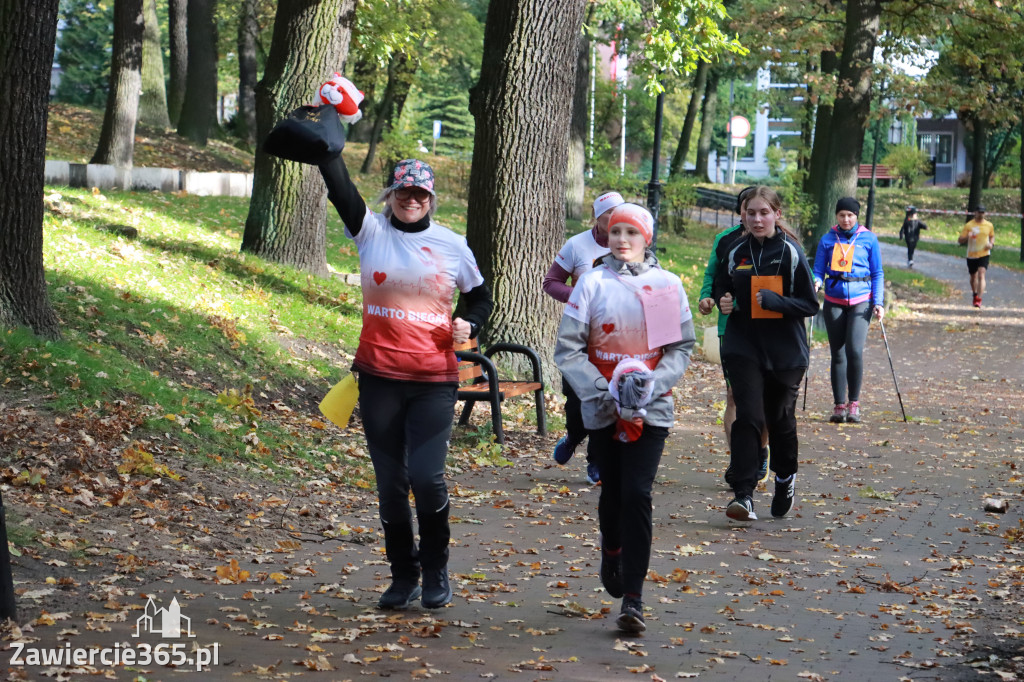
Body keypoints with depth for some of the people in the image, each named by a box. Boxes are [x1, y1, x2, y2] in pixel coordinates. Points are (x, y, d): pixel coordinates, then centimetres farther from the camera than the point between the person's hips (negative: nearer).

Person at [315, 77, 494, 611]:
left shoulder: (452, 246, 6)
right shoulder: (371, 232, 3)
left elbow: (479, 296, 18)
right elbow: (339, 187, -10)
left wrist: (468, 325, -2)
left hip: (434, 380, -1)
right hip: (380, 377, 1)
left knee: (426, 477, -12)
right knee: (389, 483, 6)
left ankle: (436, 571, 9)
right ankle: (403, 575, 22)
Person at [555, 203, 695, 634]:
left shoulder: (668, 285, 3)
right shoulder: (593, 282, -2)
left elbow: (683, 346, 6)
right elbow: (568, 348, -4)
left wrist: (652, 383, -11)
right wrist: (601, 392, -15)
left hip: (652, 408, 0)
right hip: (603, 410, 0)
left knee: (637, 493, -11)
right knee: (613, 491, 9)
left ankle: (633, 598, -8)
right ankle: (612, 550, 44)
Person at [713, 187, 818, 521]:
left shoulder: (790, 252, -6)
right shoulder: (733, 251, 4)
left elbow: (810, 304, -7)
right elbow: (721, 287, 20)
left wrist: (775, 301, -23)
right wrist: (723, 302, -3)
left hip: (785, 350, -1)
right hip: (742, 346, 1)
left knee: (780, 418, 11)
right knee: (748, 416, -13)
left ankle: (786, 478, 39)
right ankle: (743, 494, -15)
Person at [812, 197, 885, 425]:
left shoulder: (868, 239, 4)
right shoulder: (827, 240, 6)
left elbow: (878, 273, 8)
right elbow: (818, 270, 8)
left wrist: (878, 302, -2)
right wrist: (816, 282, -15)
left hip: (861, 301, -2)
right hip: (834, 301, 2)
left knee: (854, 350, -16)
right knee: (838, 355, 3)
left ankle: (854, 404, -3)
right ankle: (839, 406, 11)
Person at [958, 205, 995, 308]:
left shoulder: (989, 225, 4)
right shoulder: (969, 225, -3)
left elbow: (992, 236, 22)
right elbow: (959, 240, -4)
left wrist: (991, 243, -1)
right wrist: (967, 237, -26)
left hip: (984, 254, -1)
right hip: (971, 255, 1)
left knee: (981, 275, -18)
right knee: (973, 277, 15)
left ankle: (979, 299, -24)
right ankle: (975, 295, 41)